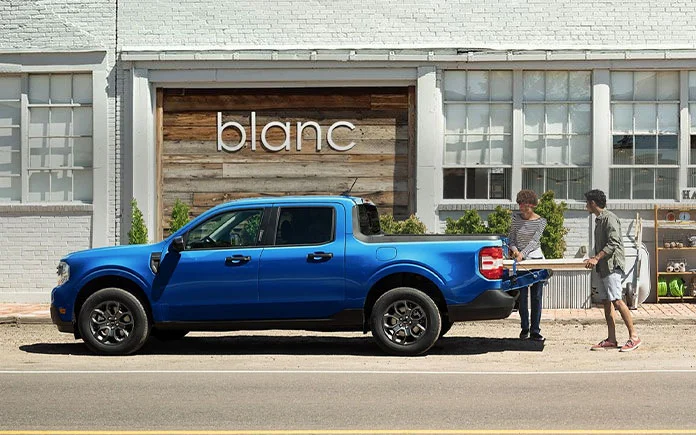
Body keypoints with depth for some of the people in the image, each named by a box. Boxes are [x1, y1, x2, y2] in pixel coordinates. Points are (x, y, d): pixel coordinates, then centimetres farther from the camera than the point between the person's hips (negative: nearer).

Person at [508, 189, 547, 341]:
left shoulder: (541, 221, -4)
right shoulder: (516, 217, 3)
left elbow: (534, 240, -14)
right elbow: (511, 238, 5)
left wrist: (523, 253, -27)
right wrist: (514, 249, -16)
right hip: (520, 260, 1)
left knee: (536, 296, 0)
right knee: (522, 296, 3)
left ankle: (535, 331, 2)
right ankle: (524, 328, 13)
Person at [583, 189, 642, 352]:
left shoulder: (609, 218, -11)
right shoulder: (599, 220, 18)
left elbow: (613, 243, -19)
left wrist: (597, 258, -23)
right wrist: (594, 259, 18)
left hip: (612, 265, -10)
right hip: (603, 267, 10)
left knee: (616, 301, -14)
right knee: (606, 302, 7)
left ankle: (634, 337, -12)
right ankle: (611, 340, 9)